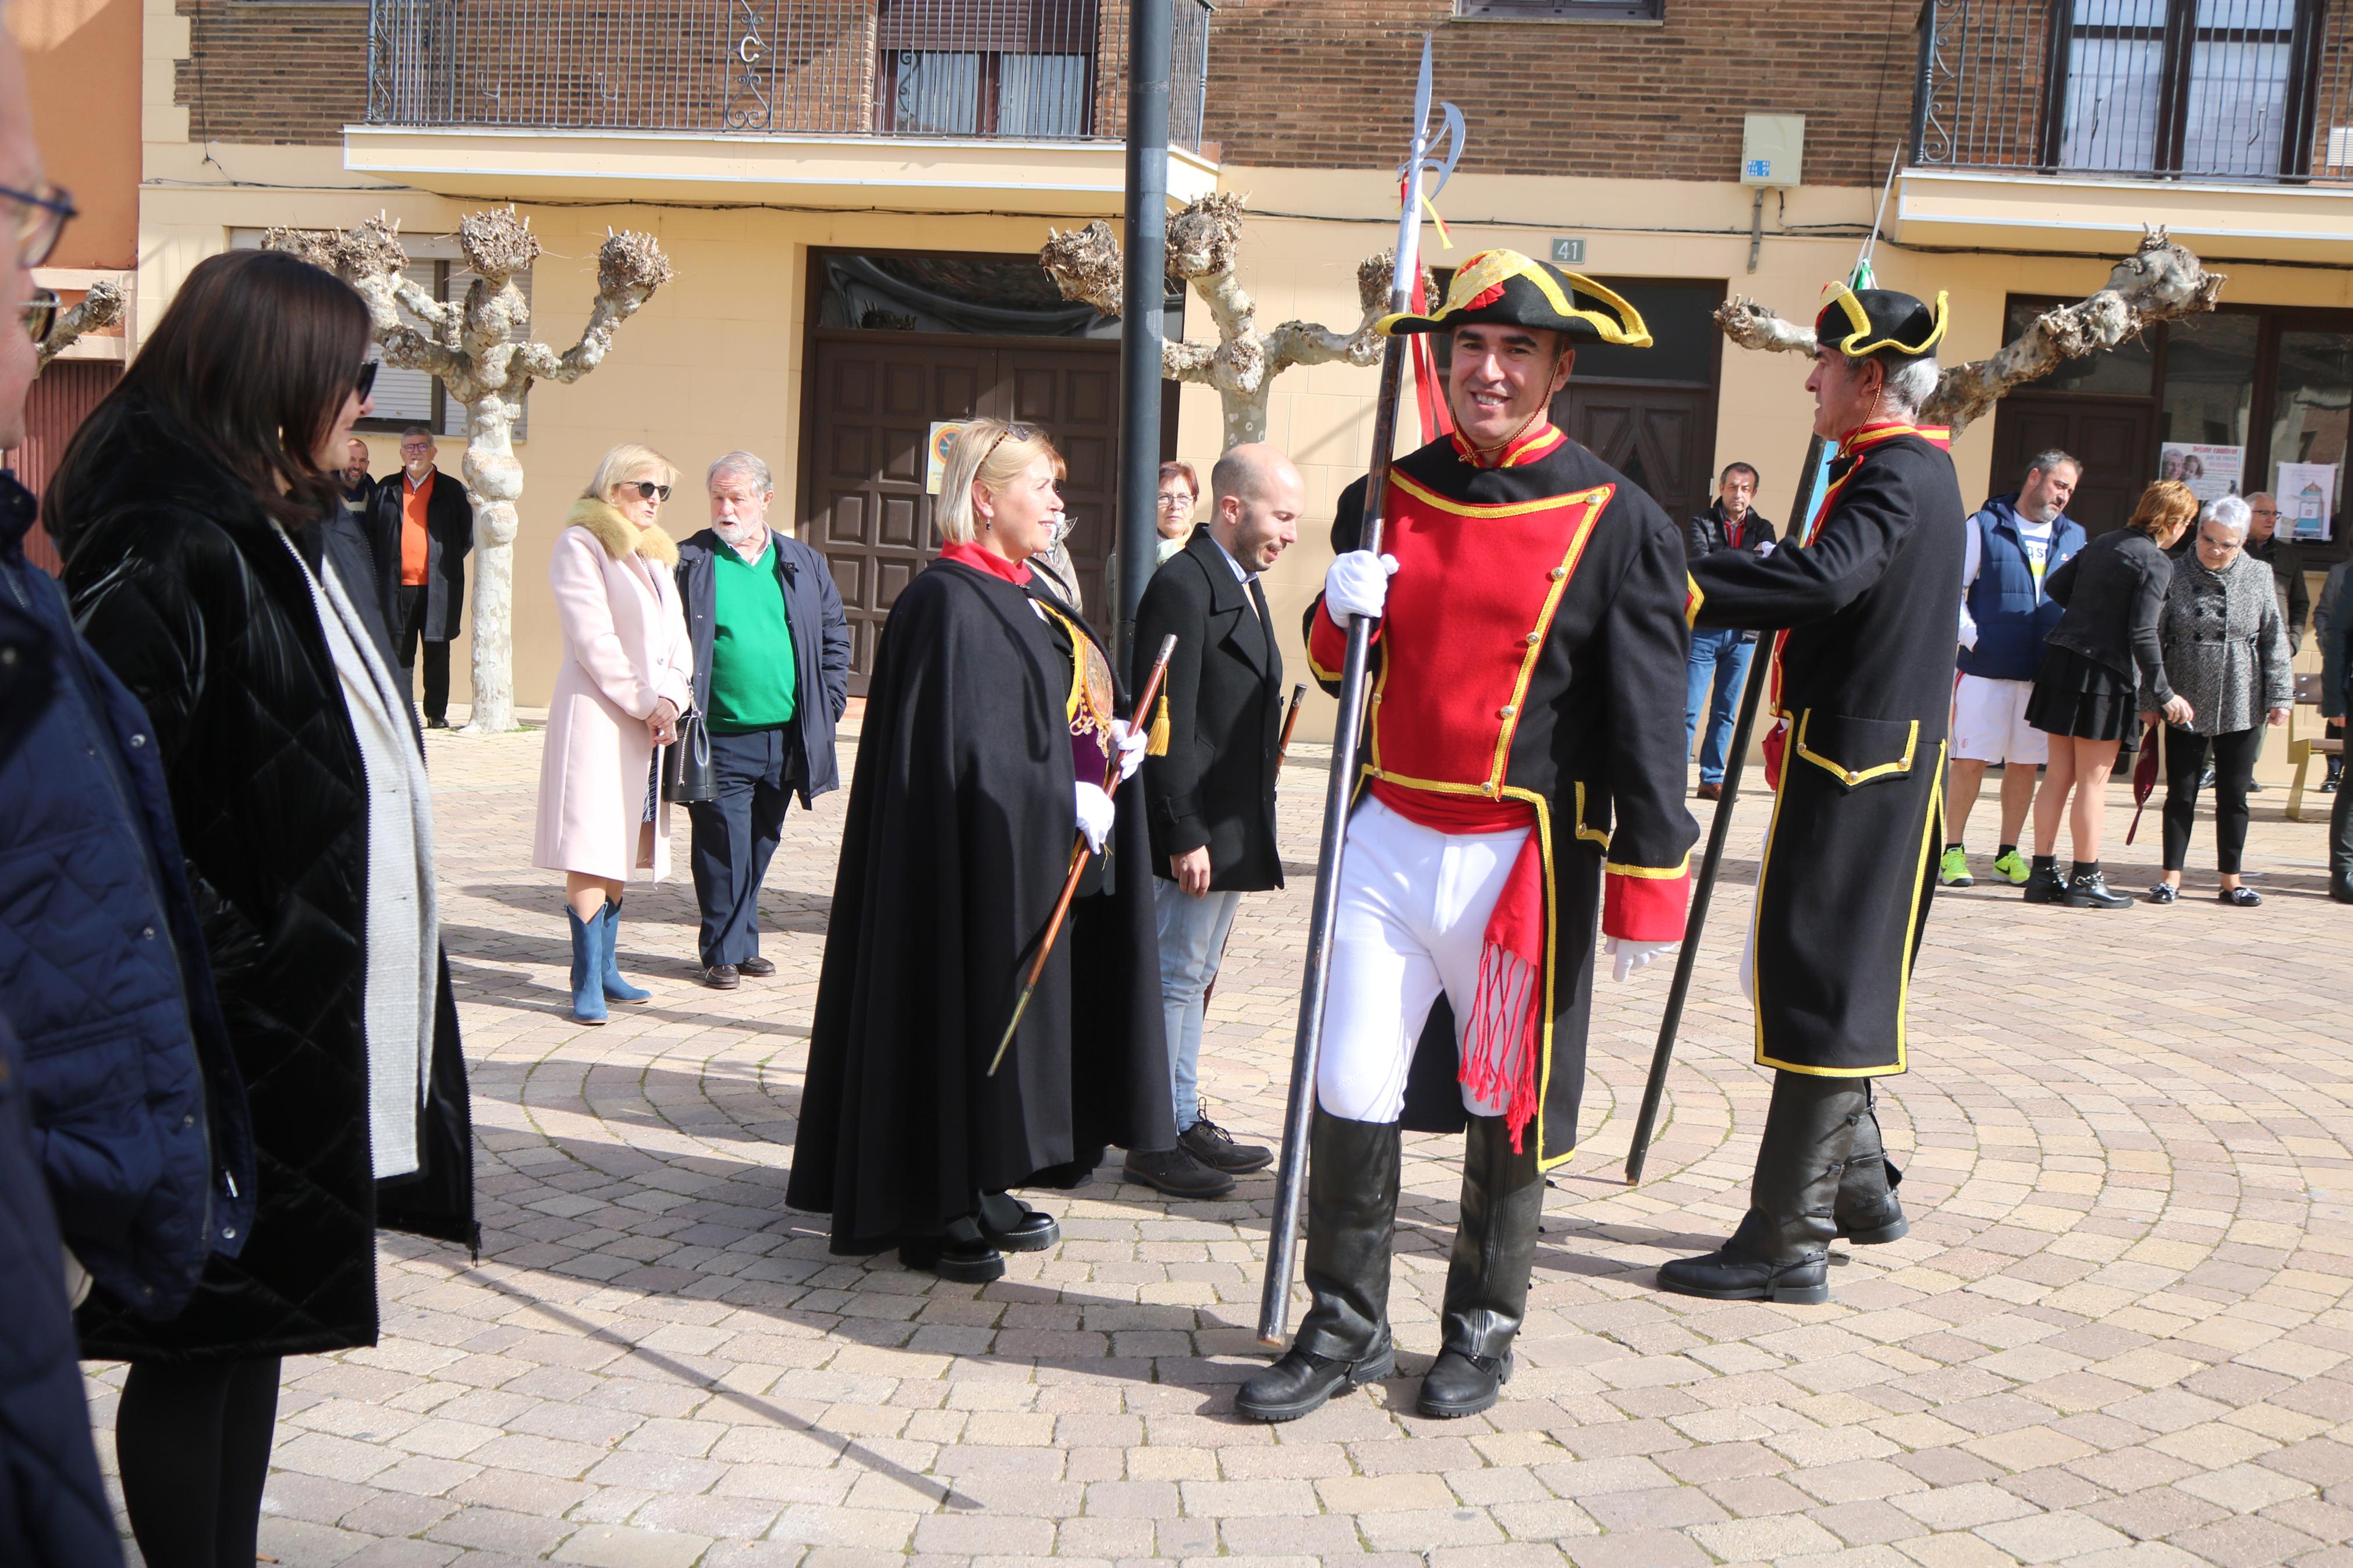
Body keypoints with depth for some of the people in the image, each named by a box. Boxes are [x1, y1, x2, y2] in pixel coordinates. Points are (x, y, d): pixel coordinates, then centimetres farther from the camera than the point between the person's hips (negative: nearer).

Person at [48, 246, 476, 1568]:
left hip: (320, 1024, 9)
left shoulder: (313, 543, 12)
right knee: (207, 1338, 4)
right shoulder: (166, 562, -17)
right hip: (235, 1040, -9)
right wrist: (231, 958, -20)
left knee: (256, 1327, 17)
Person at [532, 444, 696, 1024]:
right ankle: (587, 981, -7)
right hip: (598, 714, -7)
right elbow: (593, 639, -12)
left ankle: (605, 969, 16)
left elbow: (676, 635, 15)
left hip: (651, 720, 7)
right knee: (592, 851, -9)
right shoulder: (580, 545, -4)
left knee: (622, 850, 10)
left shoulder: (658, 554, 20)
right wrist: (647, 703, -12)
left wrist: (670, 698, -3)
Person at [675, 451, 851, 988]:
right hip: (722, 739, -3)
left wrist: (829, 703, 7)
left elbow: (834, 636, 16)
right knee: (723, 849, -3)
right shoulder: (689, 563, -1)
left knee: (760, 846, 13)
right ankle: (724, 951, 11)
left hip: (787, 737, 4)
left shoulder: (803, 564, 10)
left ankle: (743, 941, 27)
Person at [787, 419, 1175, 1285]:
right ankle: (935, 1214, 8)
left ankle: (981, 1193, 26)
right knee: (964, 1014, -2)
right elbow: (960, 749, -22)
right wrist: (1067, 803, -19)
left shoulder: (1026, 596, 14)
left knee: (1014, 1023, 14)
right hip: (981, 857, -10)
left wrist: (1110, 738, 2)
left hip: (1040, 856, 10)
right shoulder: (948, 603, -16)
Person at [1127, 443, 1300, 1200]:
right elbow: (1169, 724, -20)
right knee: (1173, 977, -2)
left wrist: (1258, 825, 18)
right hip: (1193, 831, -10)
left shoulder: (1244, 584, 15)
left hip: (1232, 828, 10)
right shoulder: (1182, 586, -16)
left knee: (1193, 975, 17)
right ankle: (1154, 1142, 7)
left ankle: (1185, 1121, 27)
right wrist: (1185, 835, -22)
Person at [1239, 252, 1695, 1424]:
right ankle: (1346, 1328, 20)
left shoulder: (1619, 524, -6)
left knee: (1507, 1110, 11)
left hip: (1524, 864, -3)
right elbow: (1340, 669, 16)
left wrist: (1644, 892, -8)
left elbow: (1647, 723, -6)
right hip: (1388, 843, 3)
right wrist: (1338, 616, -7)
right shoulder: (1386, 500, 7)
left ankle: (1482, 1330, 29)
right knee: (1349, 1095, 3)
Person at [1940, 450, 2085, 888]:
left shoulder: (2074, 537, 15)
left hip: (2046, 673, 4)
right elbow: (1952, 587, 0)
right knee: (1970, 762, -3)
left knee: (2026, 764, 7)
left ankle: (2008, 853, 17)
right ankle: (1953, 850, 7)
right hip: (1988, 669, -4)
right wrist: (1971, 637, -11)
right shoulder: (1985, 526, 3)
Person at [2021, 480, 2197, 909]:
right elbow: (2143, 634, -16)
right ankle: (2085, 879, 7)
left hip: (2060, 661, 7)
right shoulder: (2154, 562, -11)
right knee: (2093, 780, 0)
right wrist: (2163, 694, -9)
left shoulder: (2102, 544, 10)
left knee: (2059, 774, 10)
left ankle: (2043, 874, 13)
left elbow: (2055, 587, 16)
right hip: (2104, 673, -7)